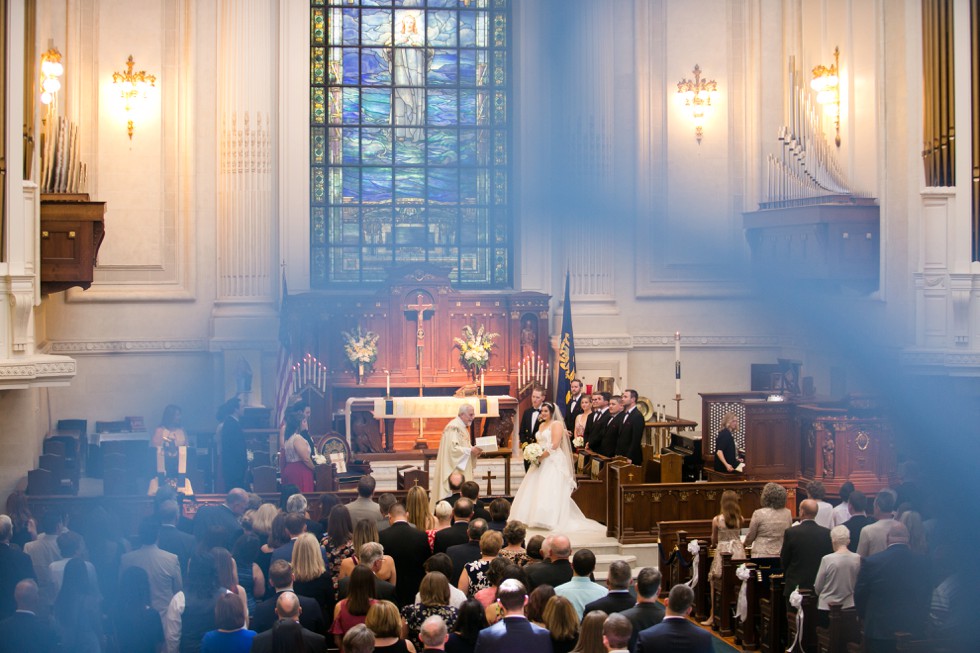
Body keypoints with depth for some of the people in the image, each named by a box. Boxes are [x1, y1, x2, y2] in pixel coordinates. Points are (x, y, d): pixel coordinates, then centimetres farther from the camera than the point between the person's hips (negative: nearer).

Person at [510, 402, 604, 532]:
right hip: (541, 461, 9)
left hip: (553, 461, -9)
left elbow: (554, 445, -17)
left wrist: (541, 457, -16)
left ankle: (550, 520, -9)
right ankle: (536, 517, 9)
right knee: (536, 490, 5)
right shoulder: (541, 425, 18)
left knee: (550, 490, -11)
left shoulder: (557, 424, -8)